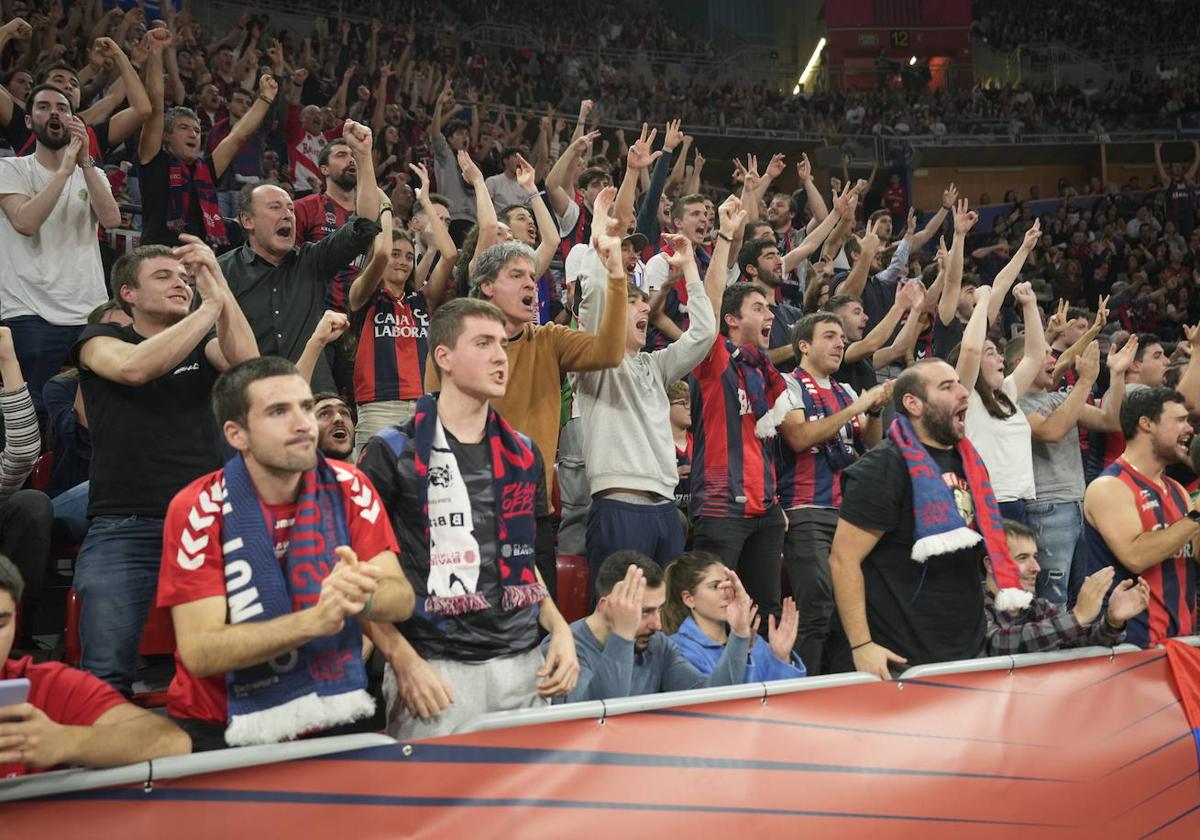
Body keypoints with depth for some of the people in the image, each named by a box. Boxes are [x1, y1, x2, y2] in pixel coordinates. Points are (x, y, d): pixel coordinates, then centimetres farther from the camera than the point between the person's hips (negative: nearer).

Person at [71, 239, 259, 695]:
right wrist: (210, 307, -9)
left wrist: (218, 283, -11)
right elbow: (134, 367, -13)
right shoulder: (100, 339, 12)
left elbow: (246, 360, -5)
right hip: (124, 528, -2)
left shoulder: (203, 345, 19)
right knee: (107, 670, -14)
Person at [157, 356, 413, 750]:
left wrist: (360, 597, -33)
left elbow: (402, 598, -9)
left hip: (332, 715, 4)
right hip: (222, 731, -3)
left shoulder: (347, 487, -3)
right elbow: (198, 651, -18)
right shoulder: (199, 509, -12)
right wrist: (315, 620, -31)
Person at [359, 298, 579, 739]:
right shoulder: (392, 452, -3)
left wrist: (559, 628, 7)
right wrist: (404, 660, -14)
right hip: (436, 669, -5)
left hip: (523, 666, 5)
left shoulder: (523, 454, 13)